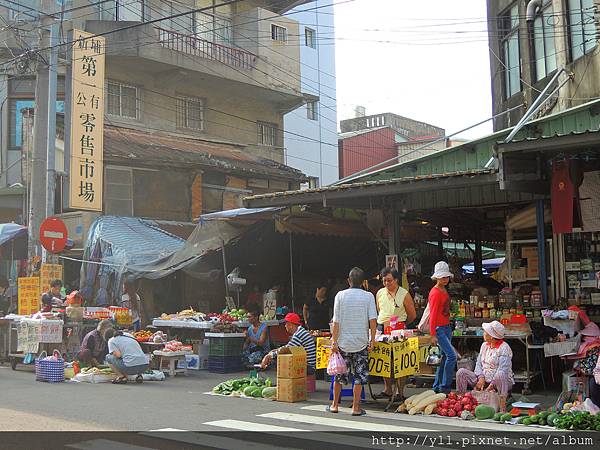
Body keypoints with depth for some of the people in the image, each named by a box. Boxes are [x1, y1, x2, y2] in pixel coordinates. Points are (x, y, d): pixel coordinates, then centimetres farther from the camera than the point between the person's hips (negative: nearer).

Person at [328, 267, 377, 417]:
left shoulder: (340, 295, -2)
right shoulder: (368, 296, -3)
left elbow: (336, 321, -4)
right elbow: (373, 320, -9)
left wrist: (334, 341, 0)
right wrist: (372, 340, -4)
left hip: (343, 342, 1)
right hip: (361, 342, -1)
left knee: (340, 375, 14)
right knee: (359, 376, 6)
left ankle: (334, 405, 21)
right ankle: (356, 407, 6)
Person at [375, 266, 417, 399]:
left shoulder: (404, 294, -3)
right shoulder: (380, 293, 11)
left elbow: (412, 315, 5)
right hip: (382, 328, 5)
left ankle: (401, 392, 1)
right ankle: (388, 389, 17)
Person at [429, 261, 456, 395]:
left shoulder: (444, 291, 13)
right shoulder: (435, 293, -14)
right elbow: (433, 314, -16)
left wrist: (450, 328, 19)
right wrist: (433, 335, -18)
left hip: (446, 327, 10)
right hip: (439, 328, -10)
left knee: (444, 357, 11)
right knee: (451, 356, -14)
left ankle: (437, 387, 19)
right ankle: (445, 387, -8)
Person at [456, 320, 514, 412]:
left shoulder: (504, 348, -11)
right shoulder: (484, 345, 12)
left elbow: (503, 370, -21)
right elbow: (479, 363, 9)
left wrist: (492, 385, -28)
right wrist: (481, 377, -11)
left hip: (503, 381, -6)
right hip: (484, 380, 6)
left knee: (500, 376, -42)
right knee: (461, 372, -10)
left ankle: (503, 409, -41)